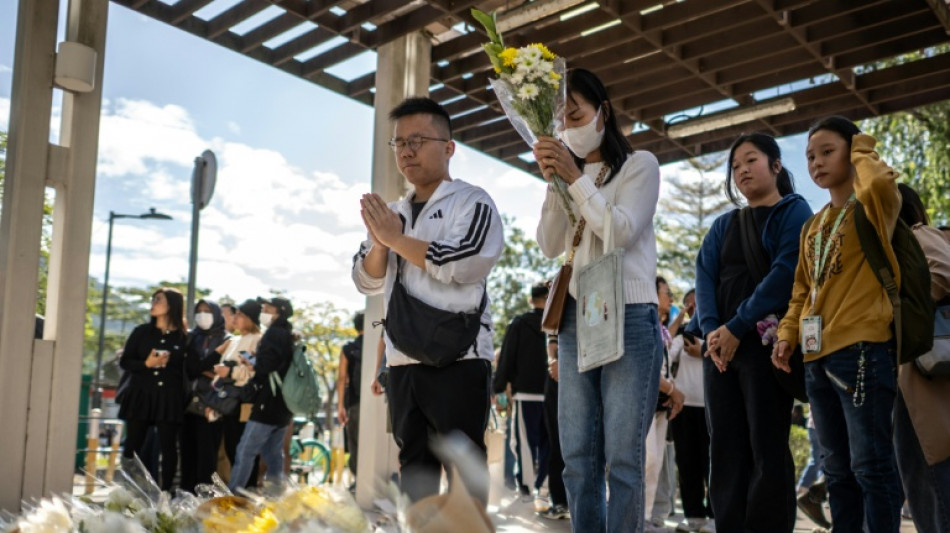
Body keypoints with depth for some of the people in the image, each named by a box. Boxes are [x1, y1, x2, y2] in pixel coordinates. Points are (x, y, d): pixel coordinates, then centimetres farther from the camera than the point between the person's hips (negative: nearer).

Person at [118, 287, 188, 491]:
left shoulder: (183, 338, 2)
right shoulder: (142, 332, 8)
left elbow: (189, 370, 1)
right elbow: (124, 361, 5)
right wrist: (147, 364, -11)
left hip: (169, 400, -1)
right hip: (140, 396, 2)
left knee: (168, 448, 0)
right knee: (132, 447, 3)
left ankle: (165, 493, 8)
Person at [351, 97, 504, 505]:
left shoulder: (472, 202, -1)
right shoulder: (393, 213, 19)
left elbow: (464, 264, -17)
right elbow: (367, 282, 17)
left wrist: (395, 238, -9)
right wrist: (379, 241, -3)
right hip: (402, 359, 7)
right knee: (414, 460, 10)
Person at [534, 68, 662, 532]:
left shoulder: (639, 164, 4)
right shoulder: (569, 173, 16)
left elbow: (622, 231, -10)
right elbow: (550, 246, 7)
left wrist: (576, 179, -11)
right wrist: (554, 182, -4)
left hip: (628, 316, -5)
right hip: (575, 318, 5)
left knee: (622, 457, -5)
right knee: (577, 456, 4)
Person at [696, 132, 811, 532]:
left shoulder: (793, 211, 4)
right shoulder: (723, 226, 20)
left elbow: (786, 273, -10)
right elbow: (705, 278, 8)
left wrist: (738, 327, -16)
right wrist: (710, 329, -10)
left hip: (767, 342, -5)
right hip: (720, 345, 6)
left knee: (767, 448, -5)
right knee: (725, 448, 3)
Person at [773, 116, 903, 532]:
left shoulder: (874, 207, -2)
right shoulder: (812, 228, 19)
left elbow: (879, 183, -27)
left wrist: (862, 152, -7)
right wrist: (788, 333, 6)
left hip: (862, 350, -8)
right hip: (818, 357, 8)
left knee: (870, 464, -5)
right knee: (837, 467, 13)